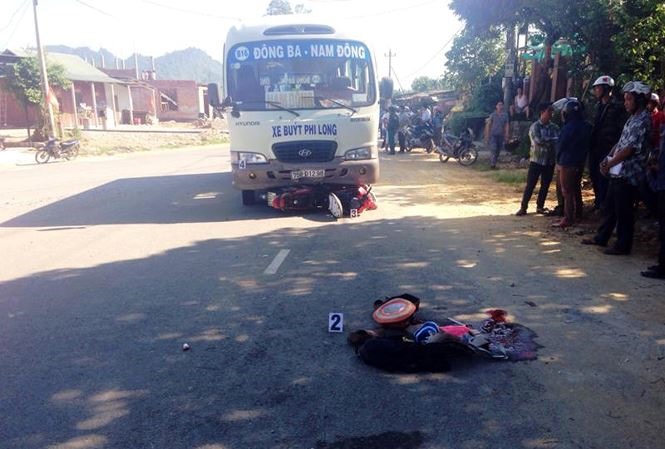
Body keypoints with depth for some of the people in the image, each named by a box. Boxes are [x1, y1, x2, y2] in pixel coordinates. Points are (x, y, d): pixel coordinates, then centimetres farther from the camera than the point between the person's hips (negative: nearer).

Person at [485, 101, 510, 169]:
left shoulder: (505, 115, 3)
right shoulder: (493, 115, -1)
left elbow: (506, 126, 3)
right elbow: (488, 125, 1)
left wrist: (506, 136, -3)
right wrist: (487, 136, -4)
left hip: (501, 135, 3)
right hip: (493, 135, -3)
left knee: (498, 150, 7)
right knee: (493, 149, -17)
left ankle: (494, 163, 20)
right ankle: (492, 163, -16)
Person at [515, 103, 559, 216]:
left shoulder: (554, 127, 6)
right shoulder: (535, 126, -6)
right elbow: (538, 141, -19)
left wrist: (546, 140, -20)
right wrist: (552, 140, -13)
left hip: (550, 161, 4)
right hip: (536, 160, -4)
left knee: (545, 185, 10)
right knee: (530, 185, -2)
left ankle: (540, 207, 22)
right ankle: (523, 207, 5)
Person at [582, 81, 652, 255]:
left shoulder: (643, 120, -15)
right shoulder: (633, 118, 15)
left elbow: (630, 148, -20)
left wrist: (609, 164, -13)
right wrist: (607, 158, 3)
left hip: (628, 173, -9)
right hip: (618, 171, 9)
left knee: (623, 211, 0)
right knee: (610, 207, 16)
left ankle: (623, 245, 10)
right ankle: (601, 237, 27)